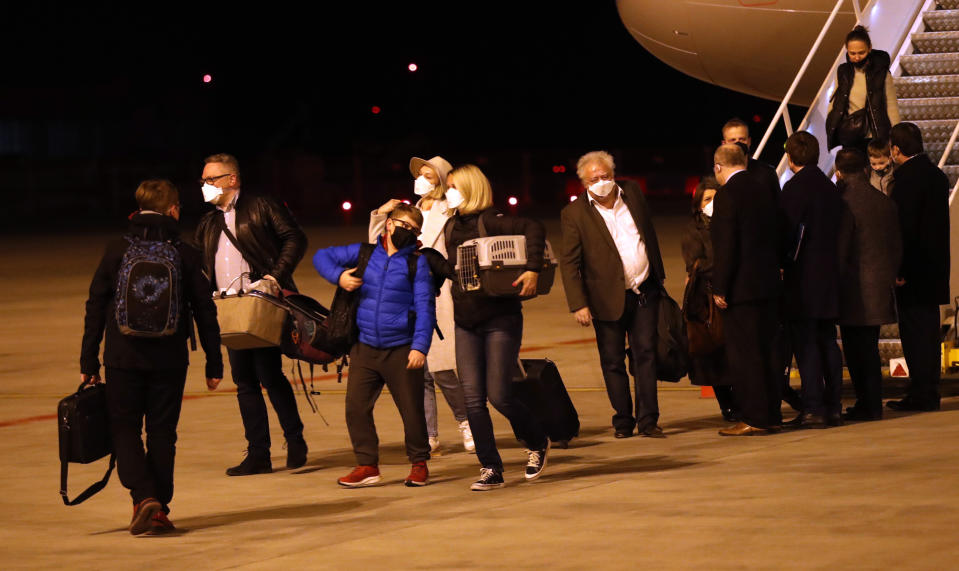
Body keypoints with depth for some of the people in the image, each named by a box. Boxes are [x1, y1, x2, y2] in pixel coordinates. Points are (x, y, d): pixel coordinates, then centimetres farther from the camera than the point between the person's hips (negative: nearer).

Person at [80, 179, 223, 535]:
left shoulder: (117, 252, -1)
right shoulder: (185, 255, -1)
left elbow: (95, 309, 0)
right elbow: (205, 312, 1)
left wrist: (88, 363, 6)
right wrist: (214, 364, 9)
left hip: (123, 358, 0)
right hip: (169, 359, 1)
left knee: (124, 428, 8)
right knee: (162, 432, 9)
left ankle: (144, 496, -12)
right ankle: (159, 510, 10)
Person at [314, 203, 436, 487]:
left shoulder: (417, 262, 0)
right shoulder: (365, 252, 8)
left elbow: (425, 307, -5)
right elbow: (322, 256, 18)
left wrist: (420, 346, -16)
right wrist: (338, 276, -2)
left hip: (401, 350, -3)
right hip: (365, 348, 3)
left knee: (411, 409, 2)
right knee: (356, 407, -2)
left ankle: (419, 463, 19)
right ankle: (367, 465, 9)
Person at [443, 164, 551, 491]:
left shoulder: (489, 222, -12)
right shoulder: (451, 228, 10)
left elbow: (534, 229, -25)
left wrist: (533, 270, -34)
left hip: (500, 319, -7)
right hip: (465, 323, 7)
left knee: (499, 394, -7)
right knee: (473, 399, -1)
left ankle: (537, 443, 20)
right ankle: (491, 471, 5)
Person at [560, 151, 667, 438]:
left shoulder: (632, 192, 4)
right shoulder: (574, 214, -8)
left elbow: (649, 233, 16)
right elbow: (569, 263, -8)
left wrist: (658, 274, 15)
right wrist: (578, 305, -15)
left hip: (644, 292, 2)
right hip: (609, 298, -2)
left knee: (645, 353, -1)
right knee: (613, 362, 4)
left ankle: (648, 420, 2)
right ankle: (623, 421, 15)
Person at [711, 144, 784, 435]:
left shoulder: (727, 195, -12)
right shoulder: (763, 191, 11)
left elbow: (725, 246, -17)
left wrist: (720, 288, -13)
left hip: (741, 290, -8)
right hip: (769, 286, 8)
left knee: (744, 354, -4)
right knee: (769, 351, 11)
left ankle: (754, 419, -3)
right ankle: (771, 415, 16)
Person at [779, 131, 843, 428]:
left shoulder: (795, 187, -12)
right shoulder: (829, 187, 10)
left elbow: (789, 231, -17)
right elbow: (835, 230, 14)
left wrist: (783, 263, -5)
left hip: (803, 279, -7)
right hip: (829, 275, 7)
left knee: (806, 344, -5)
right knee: (827, 341, 12)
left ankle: (813, 409, -8)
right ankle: (833, 407, 13)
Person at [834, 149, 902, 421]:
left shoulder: (845, 204, -15)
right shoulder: (886, 202, 6)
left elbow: (839, 252, -15)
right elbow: (897, 248, 11)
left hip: (855, 292, -7)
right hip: (880, 288, 7)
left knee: (855, 350, 0)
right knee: (869, 348, 15)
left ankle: (867, 405, 1)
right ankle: (873, 404, 18)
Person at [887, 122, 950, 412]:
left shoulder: (907, 176, -15)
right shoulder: (936, 174, 13)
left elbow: (905, 225, -19)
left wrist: (899, 269, -16)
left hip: (913, 268, -9)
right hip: (934, 267, 9)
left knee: (914, 331, -5)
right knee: (928, 330, 12)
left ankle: (920, 395, -4)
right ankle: (929, 393, 17)